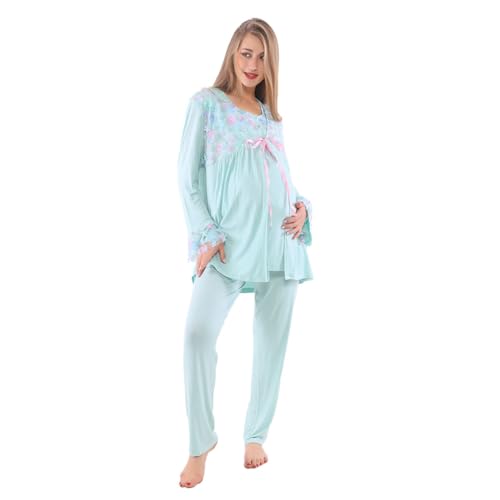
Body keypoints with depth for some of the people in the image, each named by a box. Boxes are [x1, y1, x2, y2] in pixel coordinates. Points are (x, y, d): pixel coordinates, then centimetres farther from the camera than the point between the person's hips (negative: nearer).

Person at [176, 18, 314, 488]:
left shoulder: (271, 114, 18)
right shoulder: (206, 102, 5)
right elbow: (188, 176, 1)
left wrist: (301, 206, 0)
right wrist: (205, 235, -10)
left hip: (280, 237, 5)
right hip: (228, 240, -4)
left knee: (272, 339, 6)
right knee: (198, 331, -19)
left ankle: (256, 435, 22)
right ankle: (201, 442, -3)